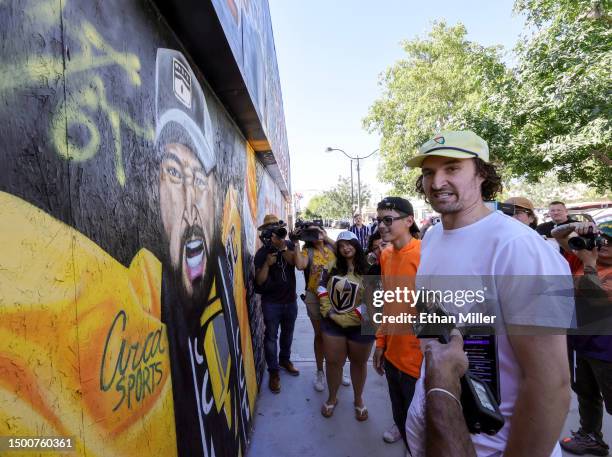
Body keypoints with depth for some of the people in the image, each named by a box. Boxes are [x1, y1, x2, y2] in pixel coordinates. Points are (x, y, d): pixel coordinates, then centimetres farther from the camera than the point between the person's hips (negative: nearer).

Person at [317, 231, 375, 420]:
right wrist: (327, 309, -5)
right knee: (333, 362, 14)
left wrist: (349, 318, -17)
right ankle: (332, 398, 38)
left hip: (360, 325, -3)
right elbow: (322, 287, 8)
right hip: (333, 323, 3)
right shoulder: (333, 266, 1)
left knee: (358, 363, 17)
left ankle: (358, 399, 40)